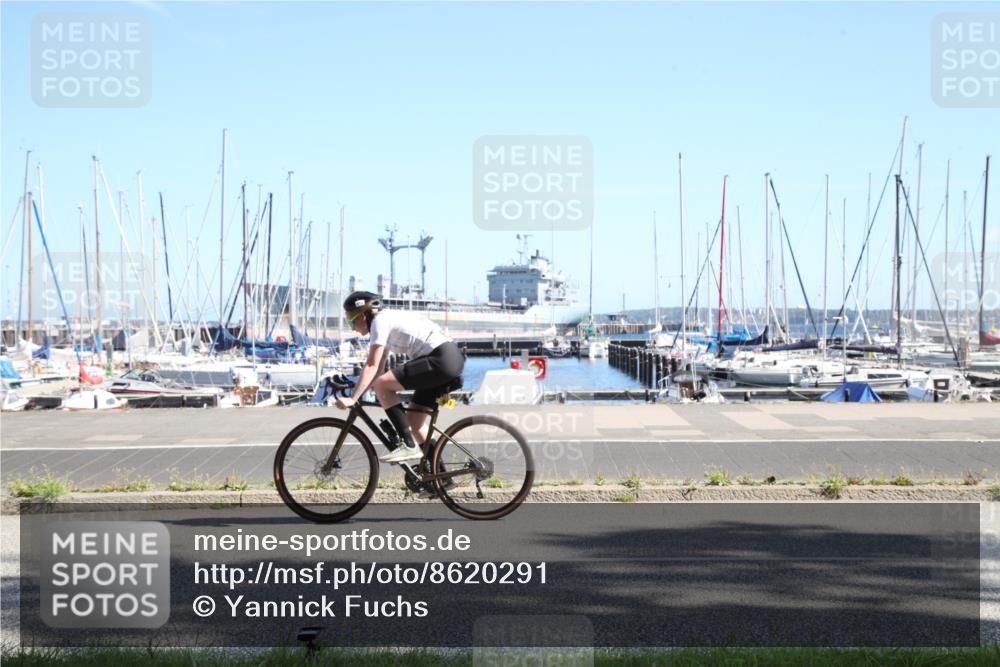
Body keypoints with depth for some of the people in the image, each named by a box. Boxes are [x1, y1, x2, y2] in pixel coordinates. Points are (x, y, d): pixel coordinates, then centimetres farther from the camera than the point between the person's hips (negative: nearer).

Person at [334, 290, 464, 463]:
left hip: (441, 359, -10)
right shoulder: (388, 319, 21)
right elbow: (379, 368, 22)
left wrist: (352, 399, -14)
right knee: (414, 422, 12)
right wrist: (356, 395, 19)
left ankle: (408, 446, -13)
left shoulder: (380, 321, -7)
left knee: (381, 386, -13)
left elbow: (372, 366, -14)